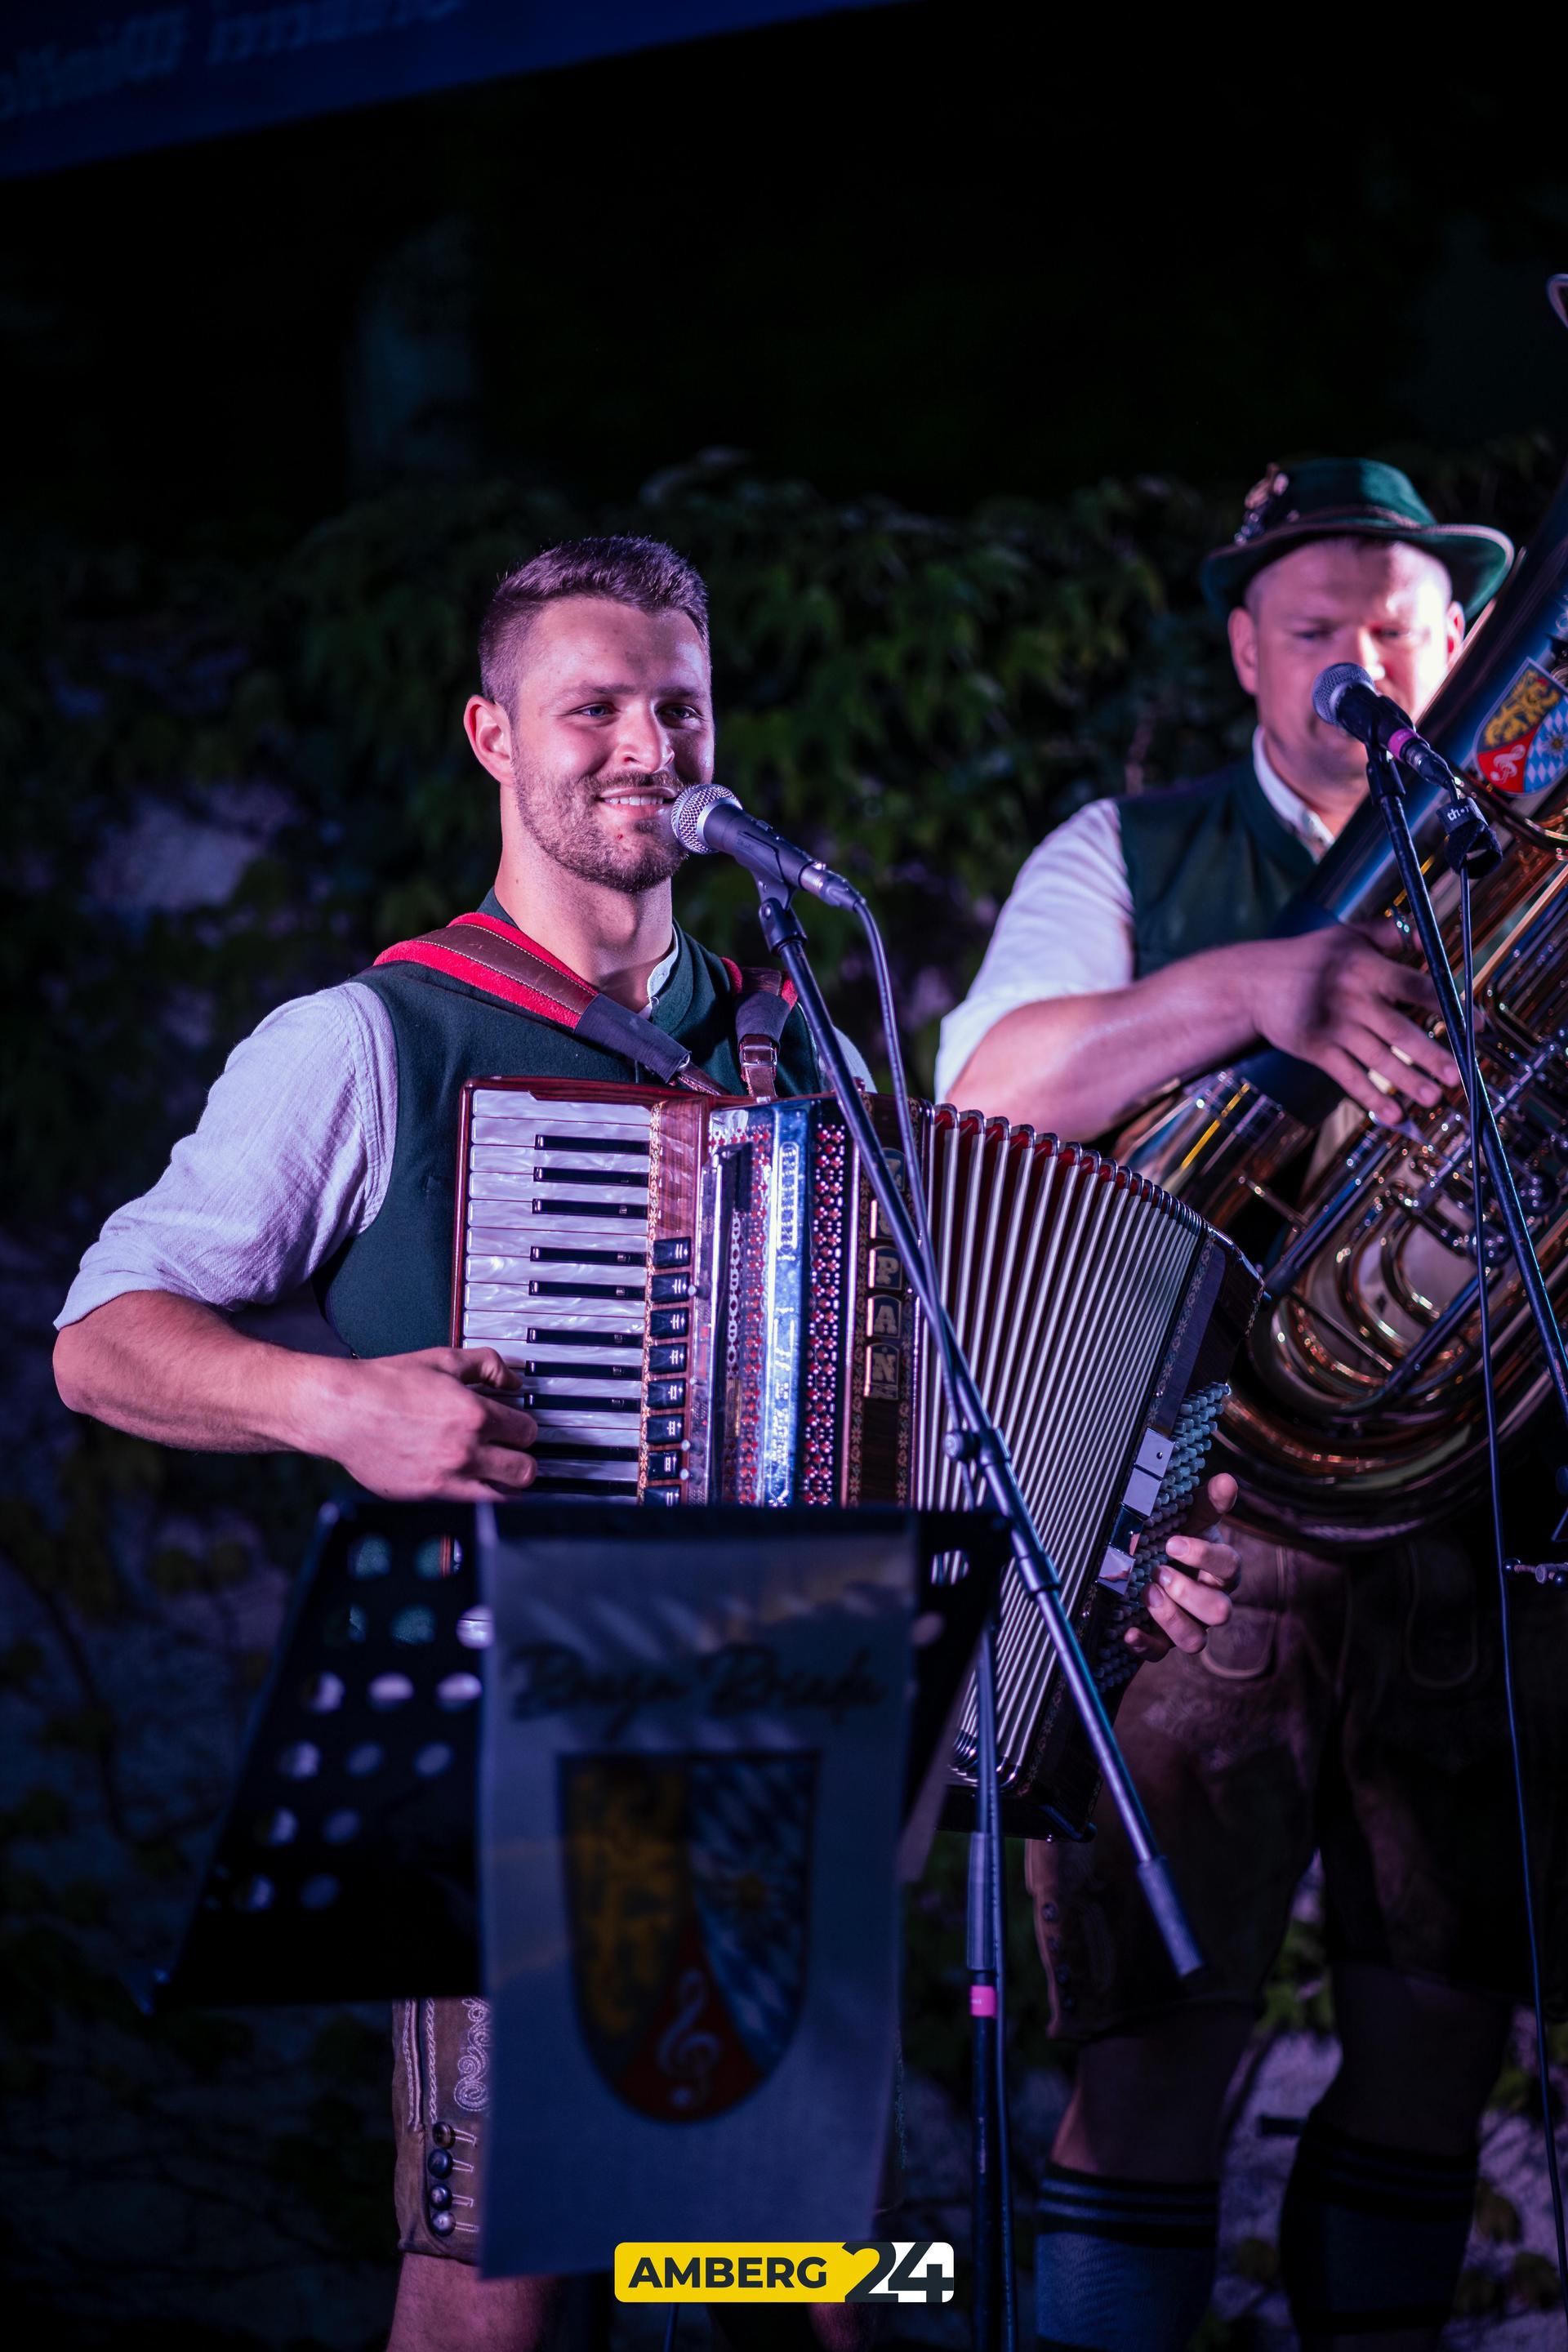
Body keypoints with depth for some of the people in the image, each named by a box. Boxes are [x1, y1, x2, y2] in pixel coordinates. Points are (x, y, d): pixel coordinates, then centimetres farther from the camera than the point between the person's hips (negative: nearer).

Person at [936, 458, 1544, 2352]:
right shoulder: (1129, 859, 9)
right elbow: (990, 1094, -6)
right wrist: (1252, 987, -19)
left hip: (1462, 1514, 2)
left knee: (1443, 2015, 7)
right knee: (1160, 2029, -5)